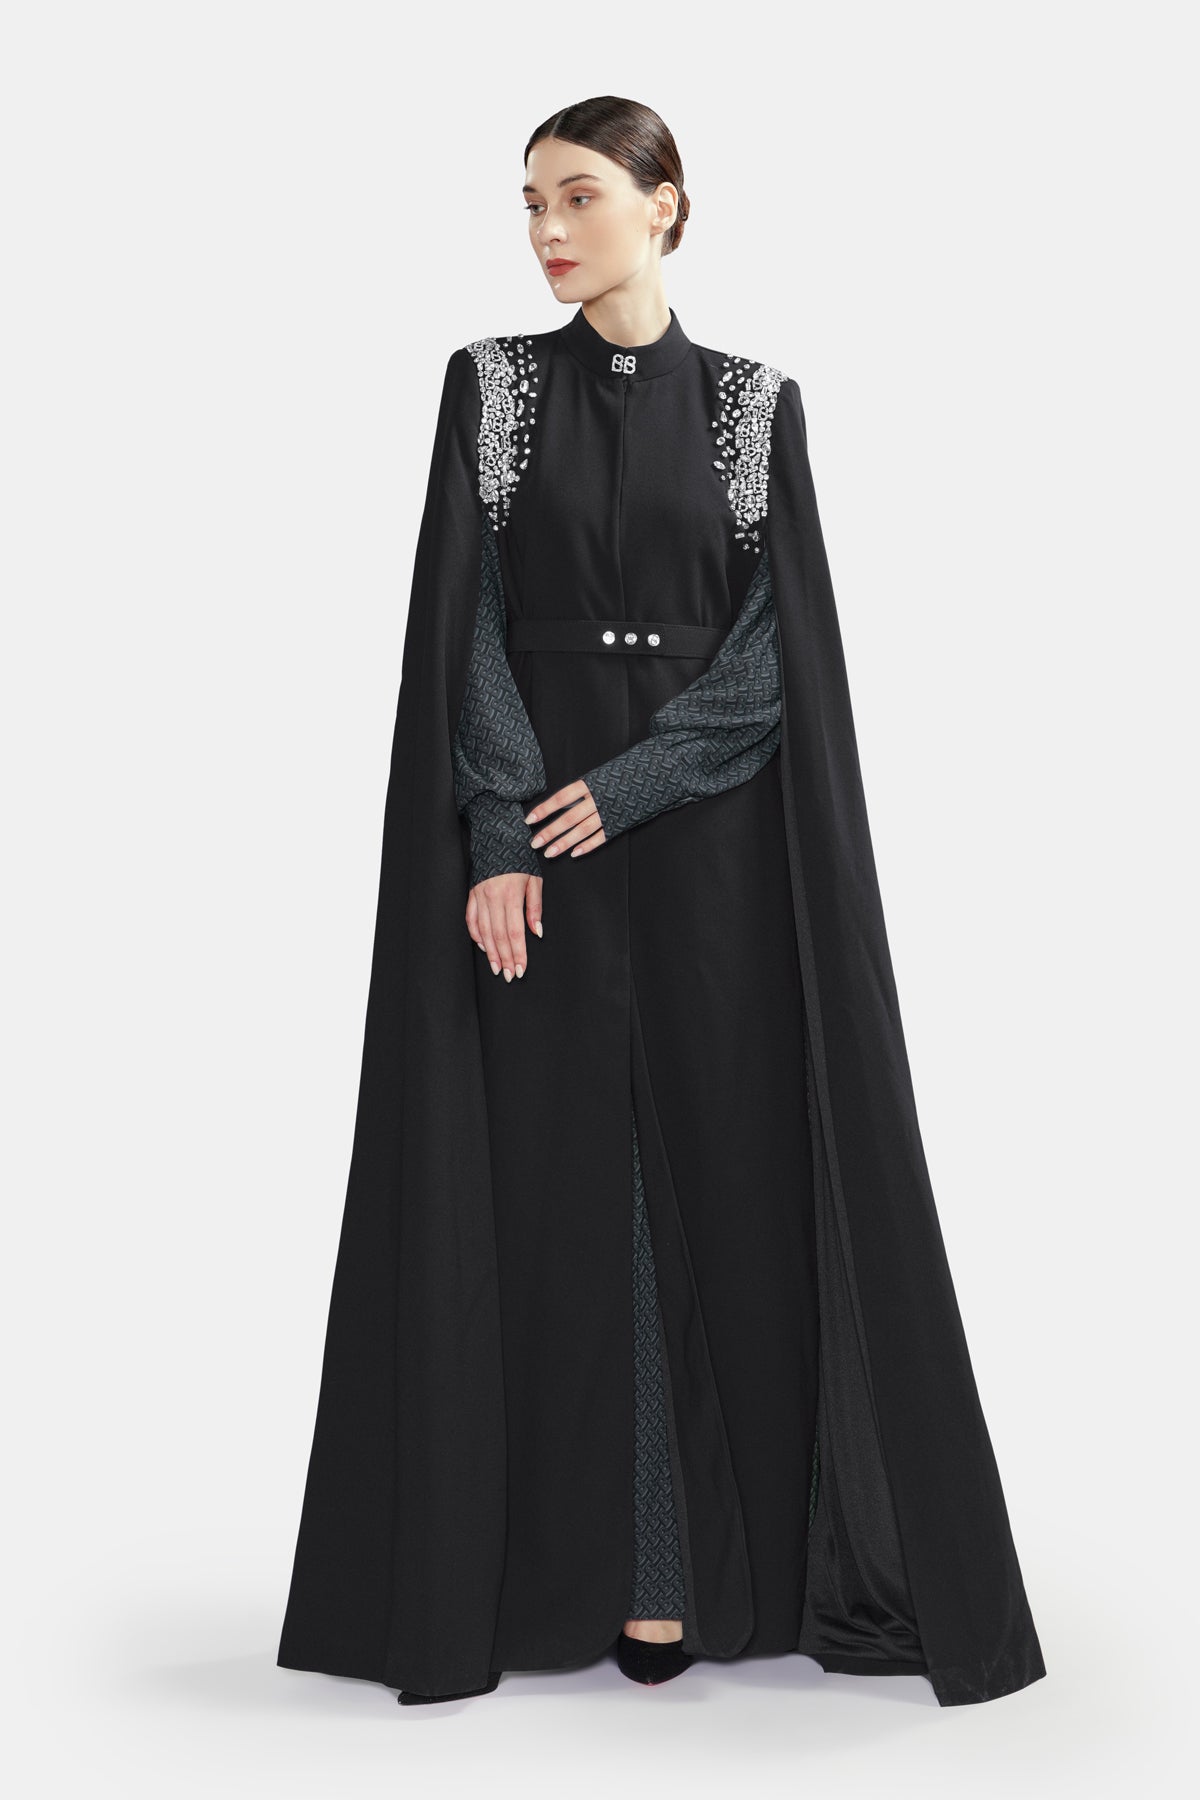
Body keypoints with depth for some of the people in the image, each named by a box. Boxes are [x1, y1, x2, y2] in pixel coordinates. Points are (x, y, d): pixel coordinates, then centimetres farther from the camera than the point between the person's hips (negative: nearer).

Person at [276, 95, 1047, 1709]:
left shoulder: (756, 403, 5)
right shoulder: (489, 383, 6)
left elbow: (781, 636, -3)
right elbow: (461, 620, -2)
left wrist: (627, 783, -14)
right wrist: (494, 835, -13)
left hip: (706, 844, 0)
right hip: (533, 835, 0)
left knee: (721, 1182, 0)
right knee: (550, 1190, 2)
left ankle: (688, 1564, 11)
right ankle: (554, 1560, 12)